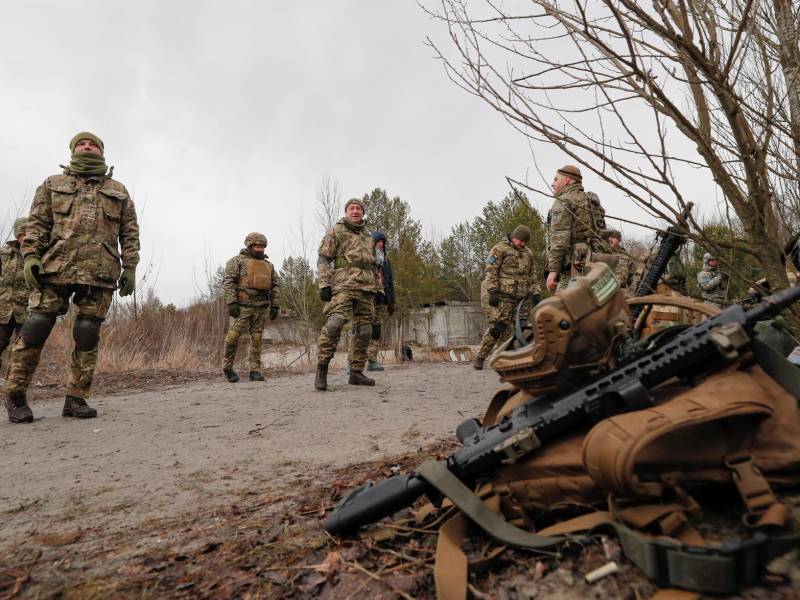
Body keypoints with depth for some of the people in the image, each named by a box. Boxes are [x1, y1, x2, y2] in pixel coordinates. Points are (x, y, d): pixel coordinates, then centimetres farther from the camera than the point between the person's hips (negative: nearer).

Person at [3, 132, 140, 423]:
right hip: (55, 268, 0)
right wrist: (30, 256, -5)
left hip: (100, 273, 0)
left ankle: (76, 398, 6)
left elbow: (130, 233, 13)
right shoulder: (53, 184, 19)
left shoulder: (119, 191, 20)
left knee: (87, 335, -2)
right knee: (35, 328, -3)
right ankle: (15, 394, 11)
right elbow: (36, 223, 10)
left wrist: (130, 268, 3)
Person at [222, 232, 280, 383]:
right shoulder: (237, 261, 3)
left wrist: (275, 306, 8)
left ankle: (255, 371, 9)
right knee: (233, 335, -8)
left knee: (257, 339, 4)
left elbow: (275, 286, 17)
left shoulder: (268, 265, 18)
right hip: (242, 306, -4)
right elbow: (228, 282, -7)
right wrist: (231, 302, -16)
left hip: (260, 308, 4)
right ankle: (227, 366, 11)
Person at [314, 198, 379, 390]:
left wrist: (377, 288, 20)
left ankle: (356, 373, 9)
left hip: (366, 288, 6)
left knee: (364, 331, 1)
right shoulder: (336, 231, 8)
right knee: (334, 323, -23)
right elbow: (323, 259, 0)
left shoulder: (368, 236, 25)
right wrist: (324, 285, -11)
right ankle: (321, 370, -15)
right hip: (344, 285, -6)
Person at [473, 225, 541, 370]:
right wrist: (492, 291, -18)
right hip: (498, 296, -6)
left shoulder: (528, 254, 21)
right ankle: (479, 358, -2)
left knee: (506, 328, 0)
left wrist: (535, 294, 10)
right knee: (496, 327, -13)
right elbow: (490, 271, -8)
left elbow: (533, 277, 22)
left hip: (515, 298, 6)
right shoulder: (500, 249, 0)